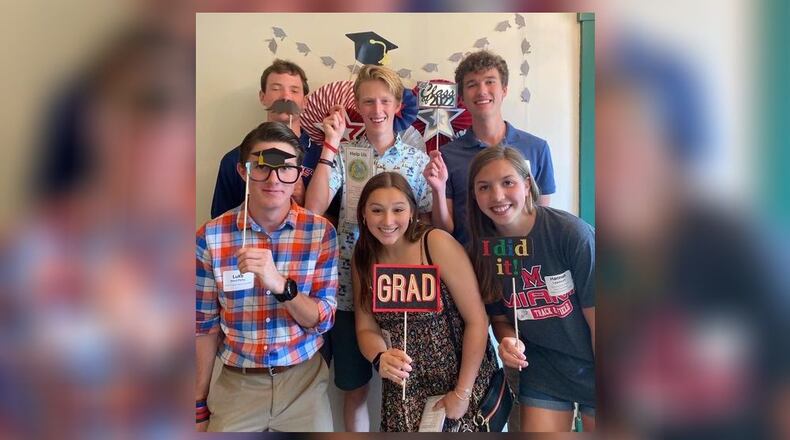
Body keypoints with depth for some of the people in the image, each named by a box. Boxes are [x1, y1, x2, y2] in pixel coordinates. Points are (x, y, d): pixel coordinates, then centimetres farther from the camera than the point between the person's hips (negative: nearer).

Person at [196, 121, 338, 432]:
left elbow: (323, 320, -10)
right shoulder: (210, 236, -10)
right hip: (236, 383, 0)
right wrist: (200, 405, 2)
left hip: (303, 380, 1)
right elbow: (205, 324, -2)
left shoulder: (321, 231, -10)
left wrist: (280, 284, -28)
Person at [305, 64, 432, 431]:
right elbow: (313, 209, -16)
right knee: (354, 386, 14)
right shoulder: (342, 155, 0)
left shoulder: (418, 159, 2)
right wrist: (330, 144, -15)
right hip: (349, 288, 0)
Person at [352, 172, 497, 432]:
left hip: (463, 381, -3)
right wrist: (380, 358, -19)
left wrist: (462, 393, -13)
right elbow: (366, 329, 2)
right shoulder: (363, 257, -3)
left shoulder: (437, 244, -17)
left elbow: (477, 320, -15)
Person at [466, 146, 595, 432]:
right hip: (542, 372, 2)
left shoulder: (573, 233, -21)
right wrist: (509, 341, -18)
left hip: (592, 366, -2)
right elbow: (500, 318, 4)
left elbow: (596, 319, -15)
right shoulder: (482, 251, -9)